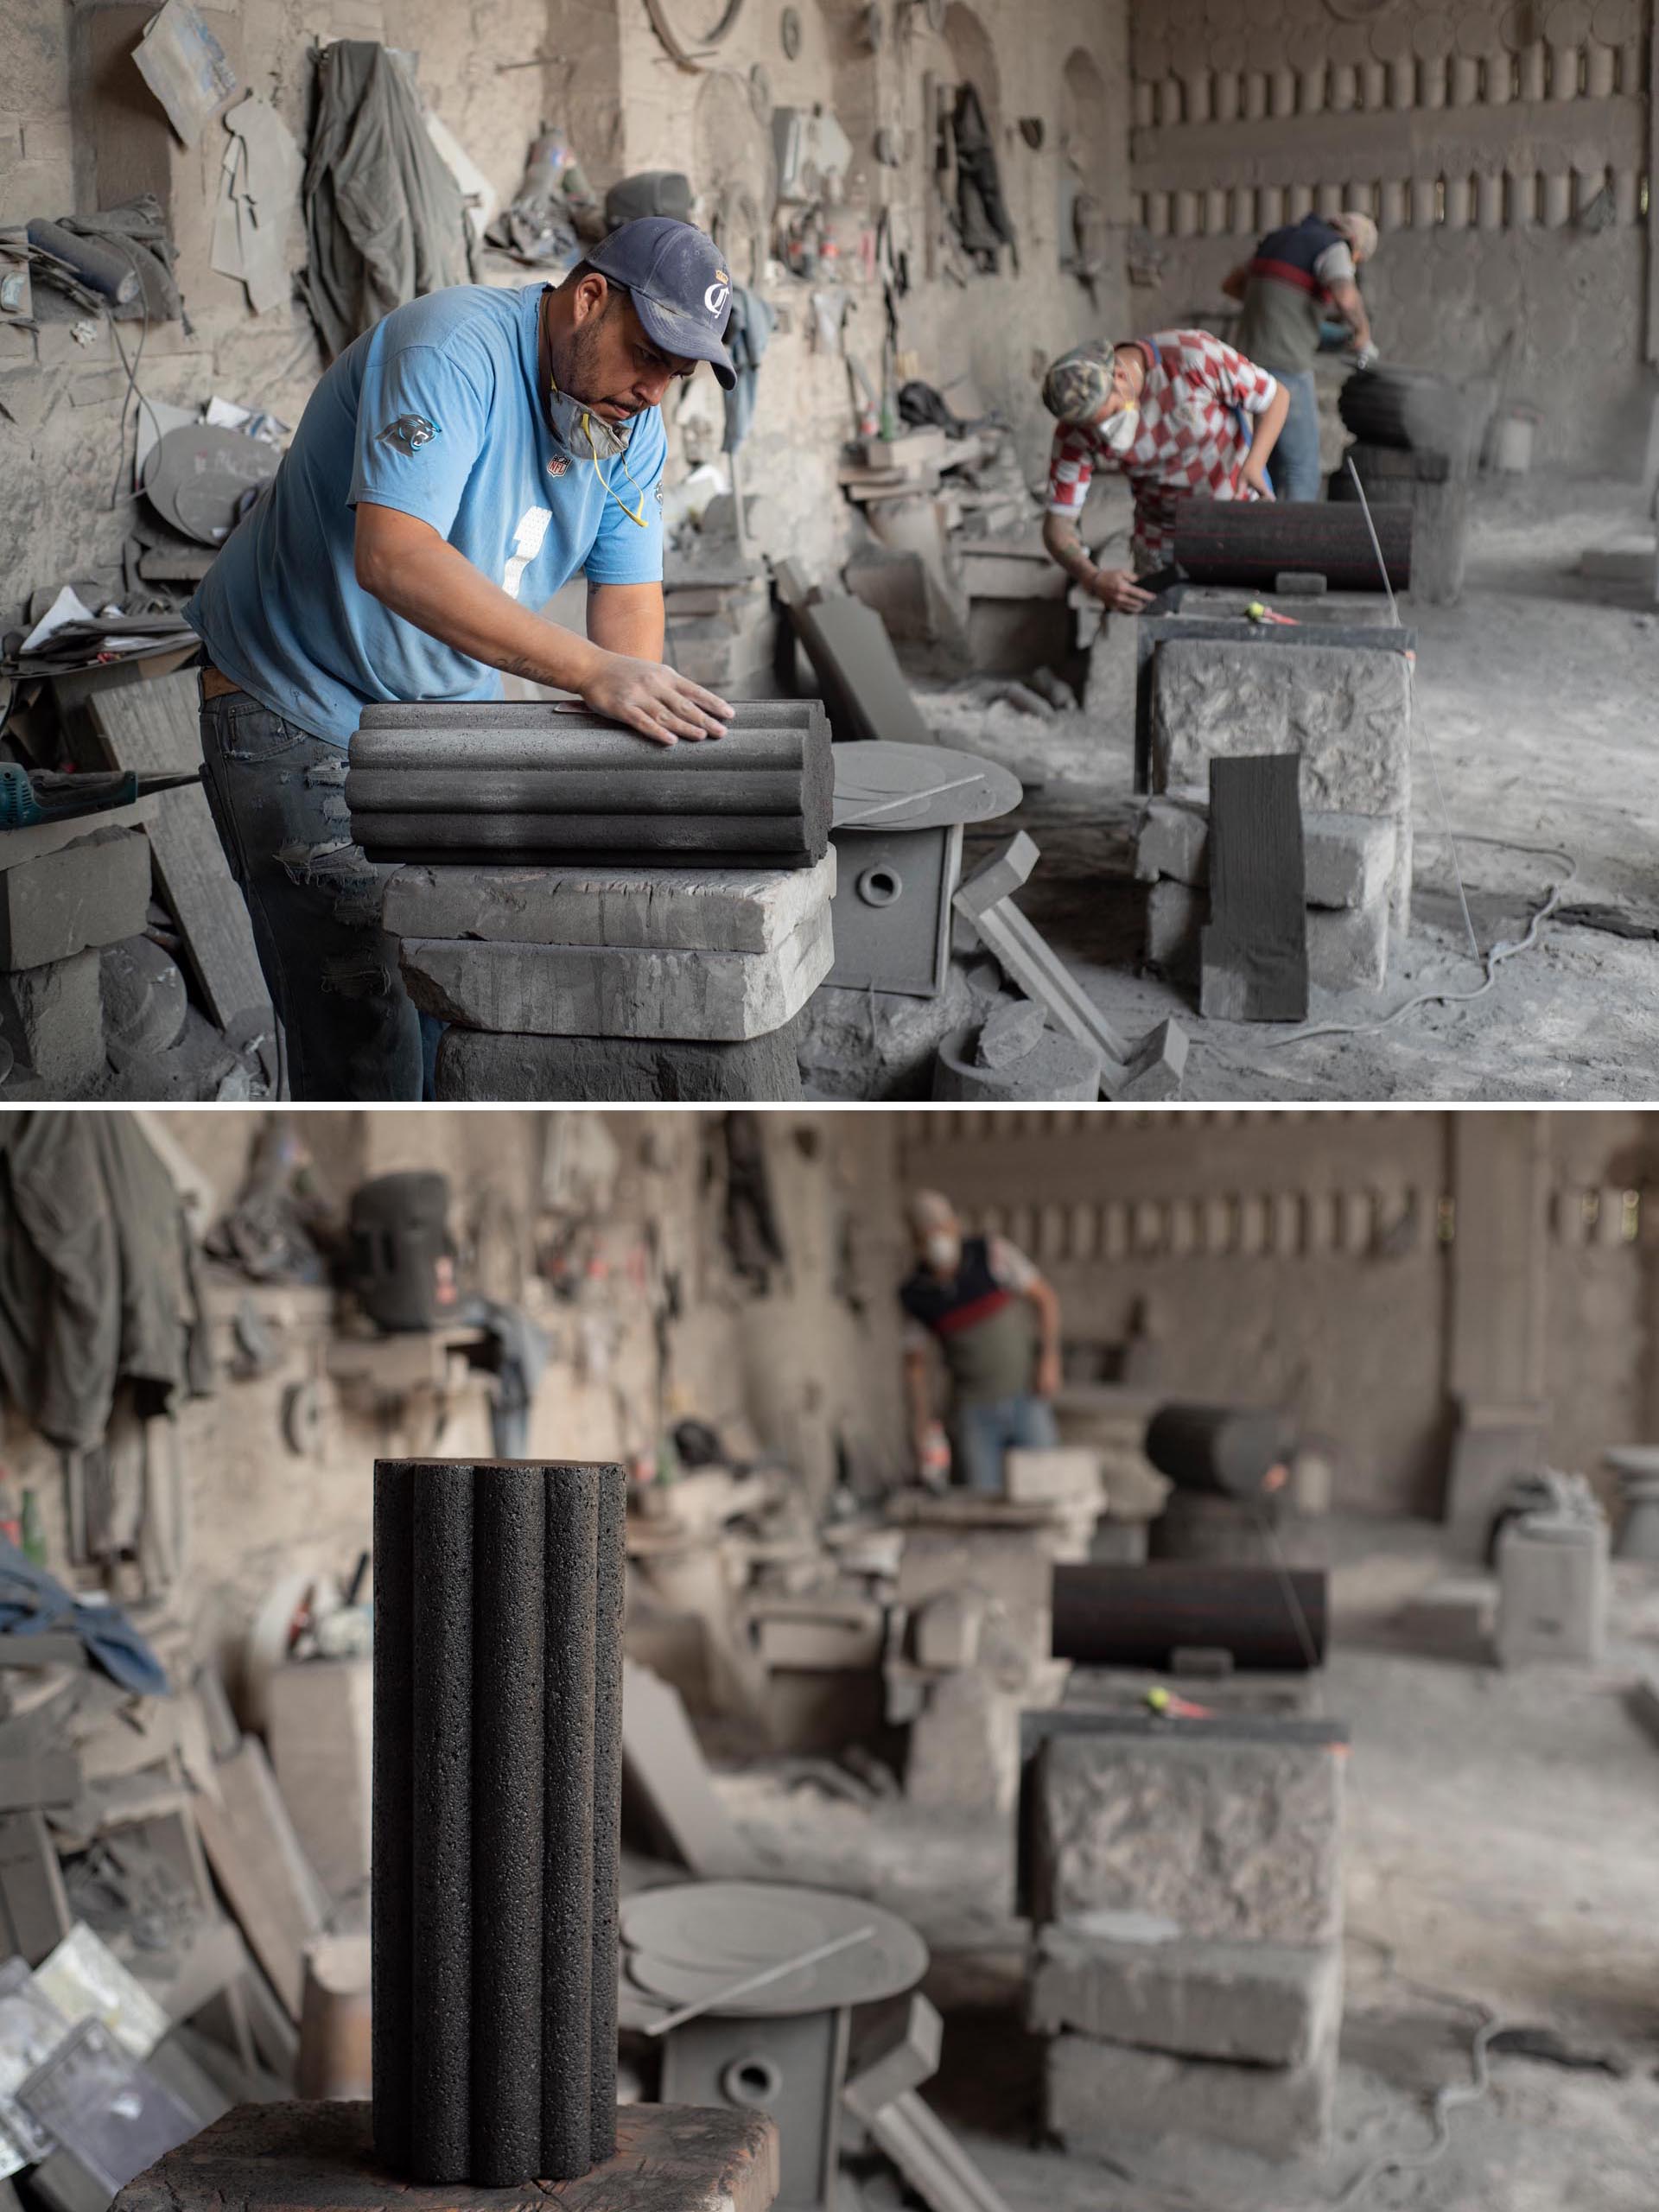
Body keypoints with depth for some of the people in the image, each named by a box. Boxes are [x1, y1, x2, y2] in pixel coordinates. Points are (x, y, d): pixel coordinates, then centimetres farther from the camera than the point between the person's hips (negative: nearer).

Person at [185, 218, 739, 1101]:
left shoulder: (632, 425, 0)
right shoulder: (450, 347, -25)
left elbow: (629, 604, -8)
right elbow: (395, 557, -38)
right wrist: (591, 671, -44)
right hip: (300, 710, -7)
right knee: (361, 1034, -9)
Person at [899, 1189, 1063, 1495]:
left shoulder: (991, 1254, -9)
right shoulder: (915, 1295, -4)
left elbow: (1044, 1296, -2)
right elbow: (916, 1363, 6)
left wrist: (1049, 1357, -13)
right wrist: (920, 1432, 2)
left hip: (1026, 1398, -1)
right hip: (973, 1410, 1)